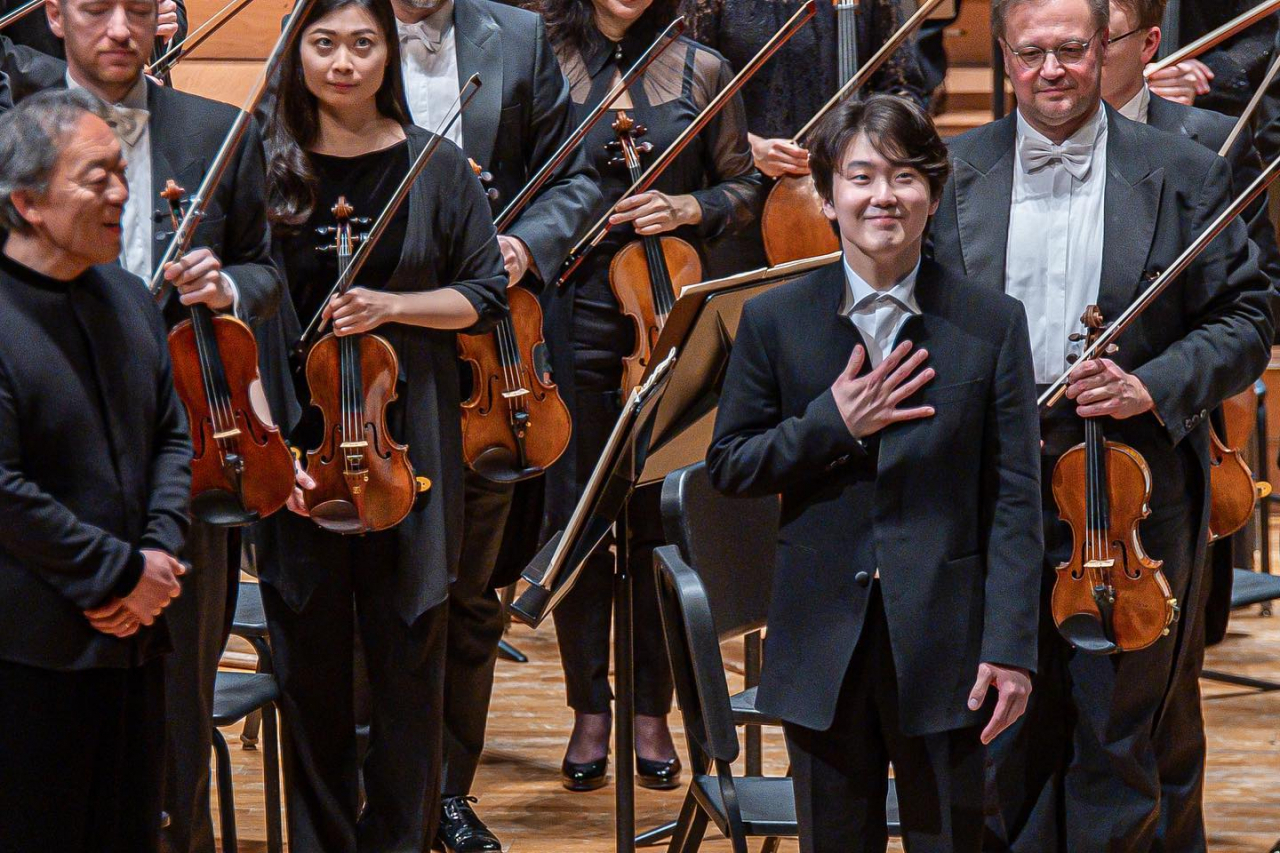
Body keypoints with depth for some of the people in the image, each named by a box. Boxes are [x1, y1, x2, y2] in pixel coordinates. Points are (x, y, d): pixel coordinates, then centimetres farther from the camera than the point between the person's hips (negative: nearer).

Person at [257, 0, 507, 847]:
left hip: (406, 448, 0)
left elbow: (488, 294, 3)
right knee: (311, 660, 5)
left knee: (409, 659, 4)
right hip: (297, 451, 0)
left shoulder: (437, 167, 1)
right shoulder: (269, 168, 2)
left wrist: (391, 306, -12)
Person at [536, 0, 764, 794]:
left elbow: (745, 189, 11)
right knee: (575, 515, 4)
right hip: (572, 314, 0)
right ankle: (590, 709, 16)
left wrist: (688, 208, -7)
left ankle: (652, 710, 15)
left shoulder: (699, 69, 5)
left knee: (661, 515, 3)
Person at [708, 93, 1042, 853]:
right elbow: (729, 467, 4)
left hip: (942, 642, -1)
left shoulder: (992, 324, -1)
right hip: (822, 641, 1)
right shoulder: (774, 321, 3)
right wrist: (832, 425, -13)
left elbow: (1015, 497, -3)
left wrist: (1012, 647, -9)